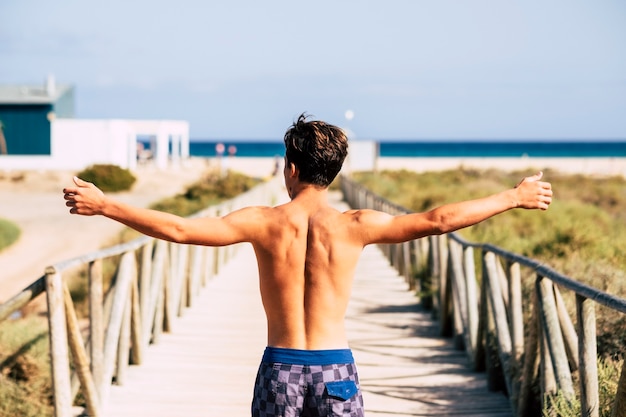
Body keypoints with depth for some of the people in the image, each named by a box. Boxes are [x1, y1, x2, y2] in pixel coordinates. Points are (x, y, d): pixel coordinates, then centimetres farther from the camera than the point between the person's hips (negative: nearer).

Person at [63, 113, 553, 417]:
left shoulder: (264, 223, -7)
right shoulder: (354, 226, -7)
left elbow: (178, 228, -9)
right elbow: (438, 219, -5)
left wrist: (104, 205, -1)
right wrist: (513, 197, 5)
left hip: (280, 368, 0)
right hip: (335, 368, 0)